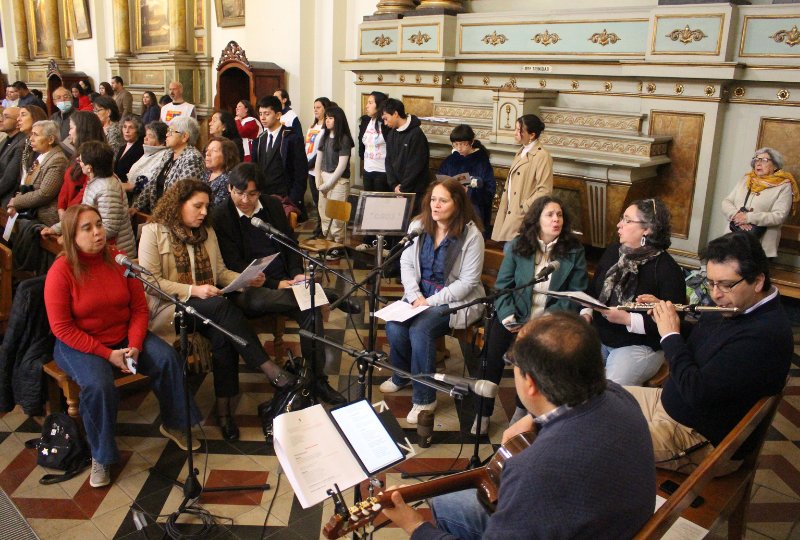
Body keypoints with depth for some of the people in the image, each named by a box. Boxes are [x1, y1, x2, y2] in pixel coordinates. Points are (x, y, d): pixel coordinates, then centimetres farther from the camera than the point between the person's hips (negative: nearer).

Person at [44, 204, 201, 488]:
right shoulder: (61, 271, -15)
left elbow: (139, 308, -1)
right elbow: (62, 327, -15)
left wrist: (135, 345, -16)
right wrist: (107, 354, -20)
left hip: (124, 337, 4)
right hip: (79, 345, -4)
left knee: (167, 358, -17)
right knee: (98, 385, -31)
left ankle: (173, 424, 7)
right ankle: (101, 457, -7)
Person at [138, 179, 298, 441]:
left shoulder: (207, 231, 17)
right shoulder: (153, 232, -1)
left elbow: (221, 272, 16)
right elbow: (150, 281, -9)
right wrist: (193, 290, -19)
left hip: (207, 306, 5)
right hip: (168, 308, -5)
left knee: (223, 332, -30)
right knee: (223, 306, -33)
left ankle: (224, 407, -23)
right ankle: (269, 369, -33)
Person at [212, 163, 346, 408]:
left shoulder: (273, 205, 10)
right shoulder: (220, 217, -4)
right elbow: (234, 265, -8)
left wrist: (297, 275, -2)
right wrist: (275, 285, -17)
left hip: (284, 281, 4)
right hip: (248, 289, -3)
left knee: (311, 309, -25)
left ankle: (317, 379, -18)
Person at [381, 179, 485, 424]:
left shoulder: (471, 235, -15)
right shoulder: (418, 226, 0)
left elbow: (467, 281, -15)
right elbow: (406, 264, 3)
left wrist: (431, 302, -20)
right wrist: (415, 297, -12)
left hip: (455, 300, -5)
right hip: (420, 293, 5)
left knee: (420, 329, -29)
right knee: (394, 326, -20)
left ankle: (424, 398, -10)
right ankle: (401, 376, 13)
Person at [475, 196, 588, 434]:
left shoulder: (574, 251, 3)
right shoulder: (517, 247, 5)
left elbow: (577, 293, -2)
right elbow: (502, 285, 2)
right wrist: (507, 316, -14)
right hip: (516, 316, 1)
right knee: (493, 352, -21)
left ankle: (522, 408, 0)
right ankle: (483, 412, -2)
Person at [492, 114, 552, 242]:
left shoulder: (542, 156, -14)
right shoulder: (521, 153, 14)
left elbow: (545, 191, -18)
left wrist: (524, 207, -16)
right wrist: (505, 206, 10)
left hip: (524, 216, -8)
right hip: (511, 212, 8)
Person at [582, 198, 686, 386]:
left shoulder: (667, 270, -12)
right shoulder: (612, 252, 8)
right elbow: (593, 290, 18)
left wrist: (627, 319, -22)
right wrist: (586, 313, 0)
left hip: (639, 346, -6)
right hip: (598, 336, 6)